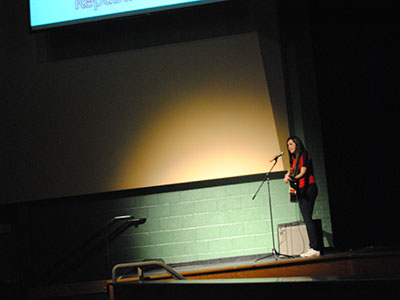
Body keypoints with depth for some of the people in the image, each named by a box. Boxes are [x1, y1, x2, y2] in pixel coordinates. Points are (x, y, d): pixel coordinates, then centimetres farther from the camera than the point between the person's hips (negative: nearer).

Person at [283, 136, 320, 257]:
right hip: (300, 191, 9)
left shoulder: (304, 155, -4)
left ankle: (315, 249, -18)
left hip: (308, 188, -9)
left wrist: (294, 179, -33)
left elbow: (303, 172, -17)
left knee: (307, 218, -15)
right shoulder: (294, 159, 20)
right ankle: (313, 247, 2)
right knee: (306, 219, 3)